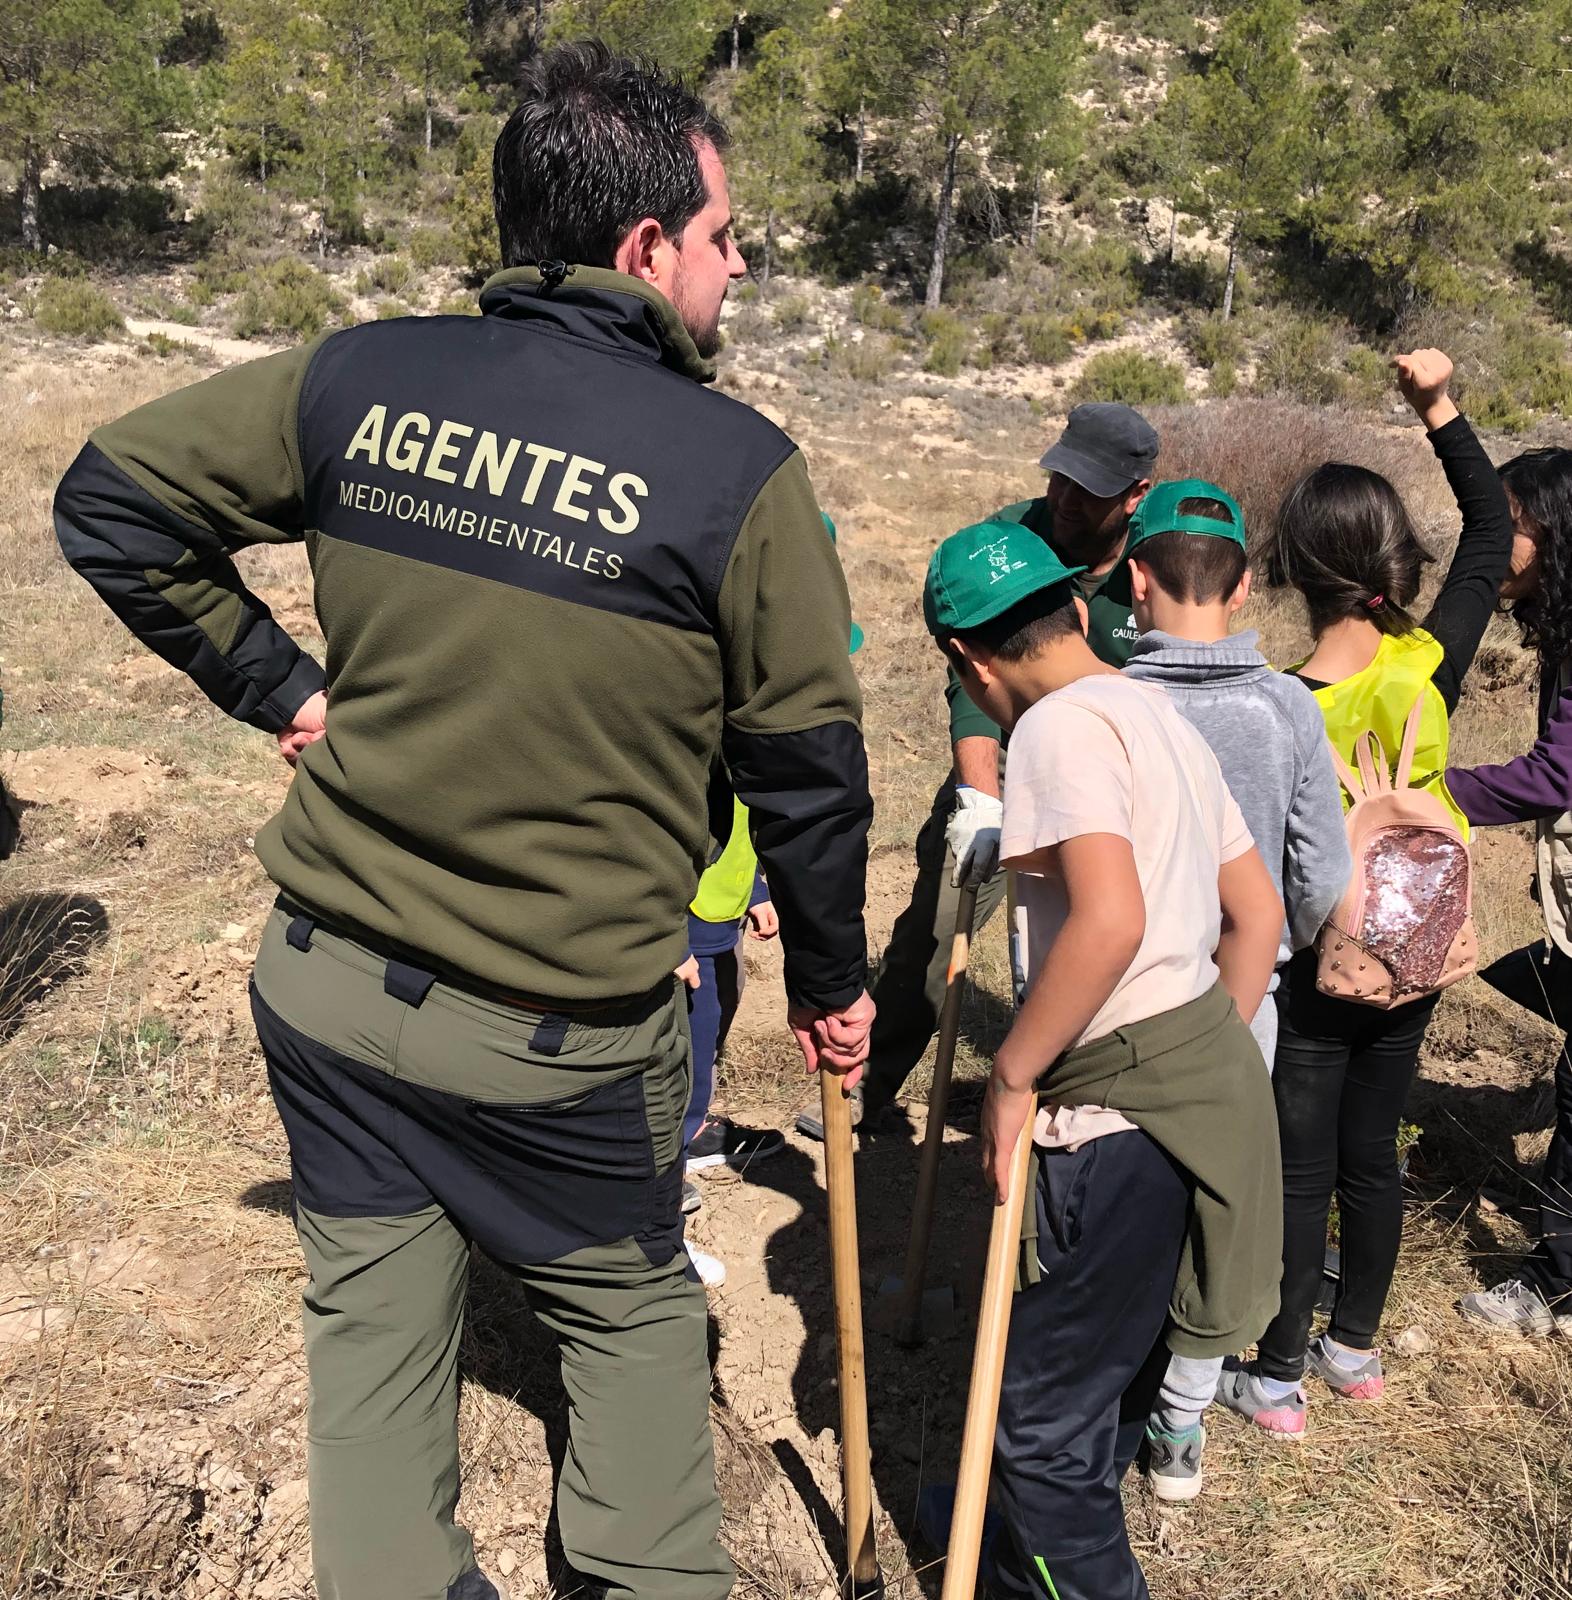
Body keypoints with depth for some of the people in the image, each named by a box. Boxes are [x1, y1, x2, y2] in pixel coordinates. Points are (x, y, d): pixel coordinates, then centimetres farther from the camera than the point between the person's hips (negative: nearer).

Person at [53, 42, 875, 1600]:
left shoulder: (358, 378, -4)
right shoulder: (739, 469, -15)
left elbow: (108, 494, 6)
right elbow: (807, 762, -7)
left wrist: (270, 679, 10)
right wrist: (829, 983, 7)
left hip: (325, 982, 4)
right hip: (561, 1030, -3)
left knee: (368, 1306, 21)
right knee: (632, 1308, 22)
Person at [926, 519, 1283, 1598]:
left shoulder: (1061, 723, -14)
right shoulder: (1159, 713, 15)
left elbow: (1110, 921, -28)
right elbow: (1259, 912, 17)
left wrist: (1011, 1075, -18)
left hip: (1122, 1106, -10)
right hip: (1213, 1077, 10)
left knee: (1048, 1414, 3)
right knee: (1112, 1368, 27)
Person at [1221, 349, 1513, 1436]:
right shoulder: (1432, 664, -12)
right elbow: (1494, 526, 4)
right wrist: (1440, 407, 2)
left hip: (1313, 965, -4)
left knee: (1299, 1172, 7)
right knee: (1373, 1153, 18)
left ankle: (1278, 1378, 20)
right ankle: (1355, 1346, 36)